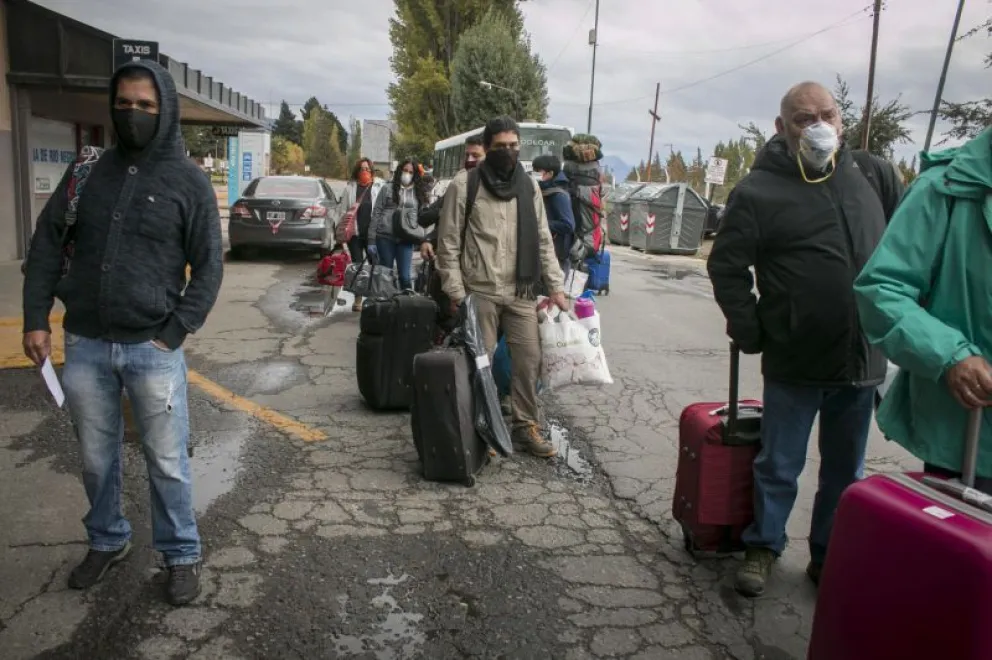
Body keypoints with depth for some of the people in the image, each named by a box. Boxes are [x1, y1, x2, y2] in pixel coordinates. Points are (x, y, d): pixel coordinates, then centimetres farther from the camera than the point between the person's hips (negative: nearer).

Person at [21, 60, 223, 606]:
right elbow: (47, 244, 10)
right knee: (96, 459, 17)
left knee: (166, 463, 5)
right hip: (85, 346, 3)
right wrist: (36, 319, 1)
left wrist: (174, 333, -12)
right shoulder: (88, 172, 6)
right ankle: (107, 541, 39)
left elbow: (209, 268, -4)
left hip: (154, 350, -3)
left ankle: (181, 556, 24)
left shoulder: (189, 182, -3)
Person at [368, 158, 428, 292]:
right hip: (385, 237, -1)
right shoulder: (388, 189, 4)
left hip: (406, 240, 1)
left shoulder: (419, 193, 10)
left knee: (405, 276, -3)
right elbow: (376, 214, 2)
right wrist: (371, 239, -4)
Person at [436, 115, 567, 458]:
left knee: (530, 359, 7)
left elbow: (543, 240, 12)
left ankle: (526, 426, 22)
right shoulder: (464, 184, -5)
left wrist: (556, 286, 6)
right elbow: (448, 244, -5)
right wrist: (456, 293, -10)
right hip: (480, 292, -4)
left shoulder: (529, 185, 9)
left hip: (521, 292, 4)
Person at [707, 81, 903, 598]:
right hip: (794, 362, -4)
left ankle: (830, 556, 33)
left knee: (845, 472, 16)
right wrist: (750, 331, -10)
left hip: (862, 360, 4)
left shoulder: (874, 176, 5)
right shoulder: (759, 191, -9)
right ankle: (763, 547, 29)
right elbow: (726, 266, -6)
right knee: (778, 467, 10)